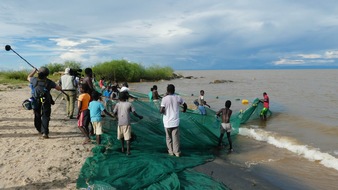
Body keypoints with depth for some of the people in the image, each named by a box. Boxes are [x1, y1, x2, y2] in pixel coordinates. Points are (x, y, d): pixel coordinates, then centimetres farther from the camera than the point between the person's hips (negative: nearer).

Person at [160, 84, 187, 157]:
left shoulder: (164, 99, -12)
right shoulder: (178, 97, -3)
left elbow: (161, 111, -17)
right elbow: (185, 105, 13)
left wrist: (162, 111, 6)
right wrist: (184, 110, 34)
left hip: (167, 122, -1)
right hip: (175, 121, 1)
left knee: (168, 137, 15)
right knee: (176, 137, 7)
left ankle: (171, 152, 21)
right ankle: (177, 152, 10)